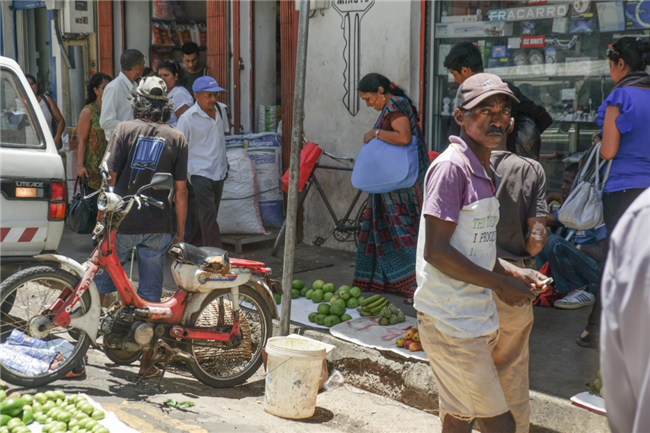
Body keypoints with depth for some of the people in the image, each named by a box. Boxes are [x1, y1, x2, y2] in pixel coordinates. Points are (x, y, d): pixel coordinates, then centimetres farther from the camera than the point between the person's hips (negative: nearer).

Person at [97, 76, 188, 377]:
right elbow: (181, 189, 0)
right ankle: (146, 363, 15)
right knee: (150, 296, 8)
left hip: (121, 224, -1)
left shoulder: (125, 129, -3)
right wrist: (181, 231, 8)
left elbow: (111, 176, -7)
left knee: (98, 283, 13)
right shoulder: (177, 138, 2)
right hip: (158, 228, 1)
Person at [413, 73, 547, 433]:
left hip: (475, 315, 10)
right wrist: (500, 284, -15)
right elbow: (436, 251, -22)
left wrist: (512, 273, 5)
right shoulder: (451, 167, -17)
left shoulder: (483, 169, 14)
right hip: (451, 319, -10)